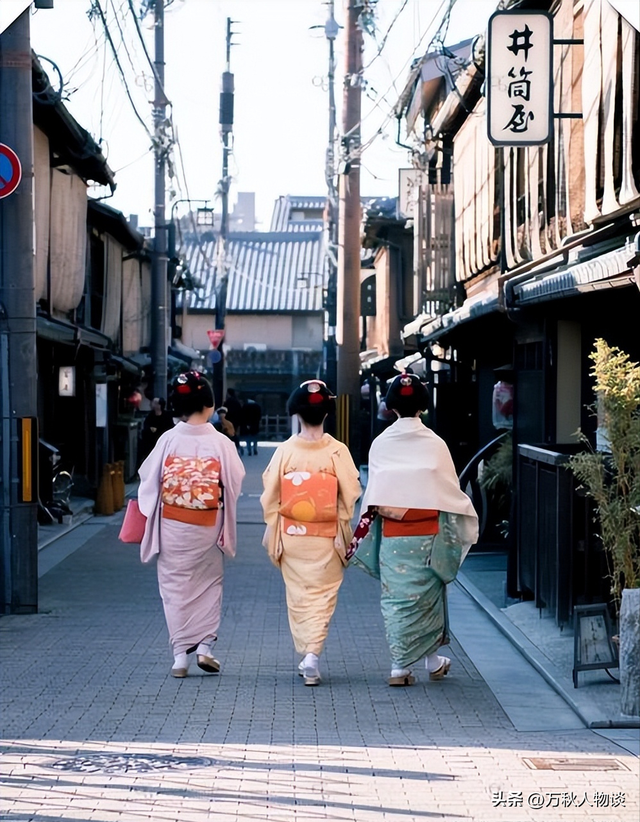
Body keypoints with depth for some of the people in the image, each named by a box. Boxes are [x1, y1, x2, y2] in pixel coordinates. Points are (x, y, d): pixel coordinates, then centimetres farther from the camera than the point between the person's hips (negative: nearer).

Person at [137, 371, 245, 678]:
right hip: (207, 527, 0)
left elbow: (149, 481, -2)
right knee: (208, 583, 16)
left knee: (175, 585, 8)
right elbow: (234, 484, -2)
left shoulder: (168, 440, -8)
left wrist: (150, 516, 13)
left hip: (172, 525, 0)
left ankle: (181, 655, 8)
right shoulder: (221, 443, -9)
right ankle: (205, 645, 8)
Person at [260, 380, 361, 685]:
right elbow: (349, 497, -8)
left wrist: (272, 533, 8)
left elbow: (270, 496, -2)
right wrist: (344, 533, 1)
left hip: (291, 534, 1)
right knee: (323, 596, 5)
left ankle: (305, 656, 18)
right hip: (325, 537, -1)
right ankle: (312, 655, -10)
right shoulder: (337, 451, -9)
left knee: (298, 596, 13)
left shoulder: (284, 450, -6)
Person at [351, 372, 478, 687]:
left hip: (391, 535, 1)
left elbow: (372, 495, 3)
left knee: (395, 597, 5)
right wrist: (469, 521, 15)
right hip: (427, 535, 0)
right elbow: (450, 492, -1)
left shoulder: (380, 444, -3)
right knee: (426, 595, 12)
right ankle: (433, 660, 22)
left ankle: (400, 666, 2)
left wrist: (363, 534, 13)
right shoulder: (435, 444, -6)